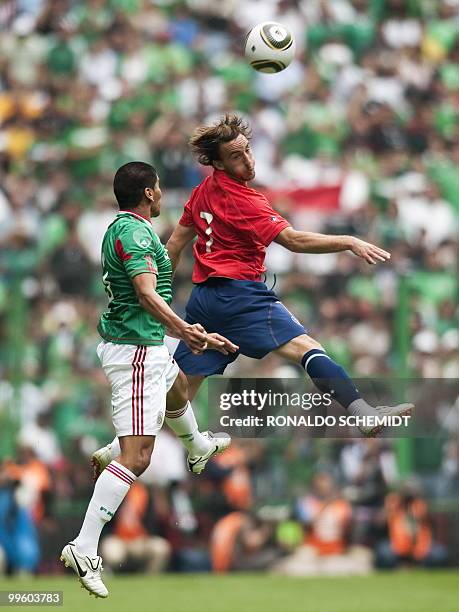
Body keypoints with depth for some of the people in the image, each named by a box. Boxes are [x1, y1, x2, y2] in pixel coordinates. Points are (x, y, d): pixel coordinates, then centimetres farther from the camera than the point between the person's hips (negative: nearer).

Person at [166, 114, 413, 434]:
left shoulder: (203, 191, 14)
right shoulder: (242, 200, -11)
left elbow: (175, 244, 22)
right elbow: (294, 241, -19)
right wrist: (350, 242, -23)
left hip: (201, 297, 9)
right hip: (239, 293, -9)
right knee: (306, 347, -24)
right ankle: (363, 412, -43)